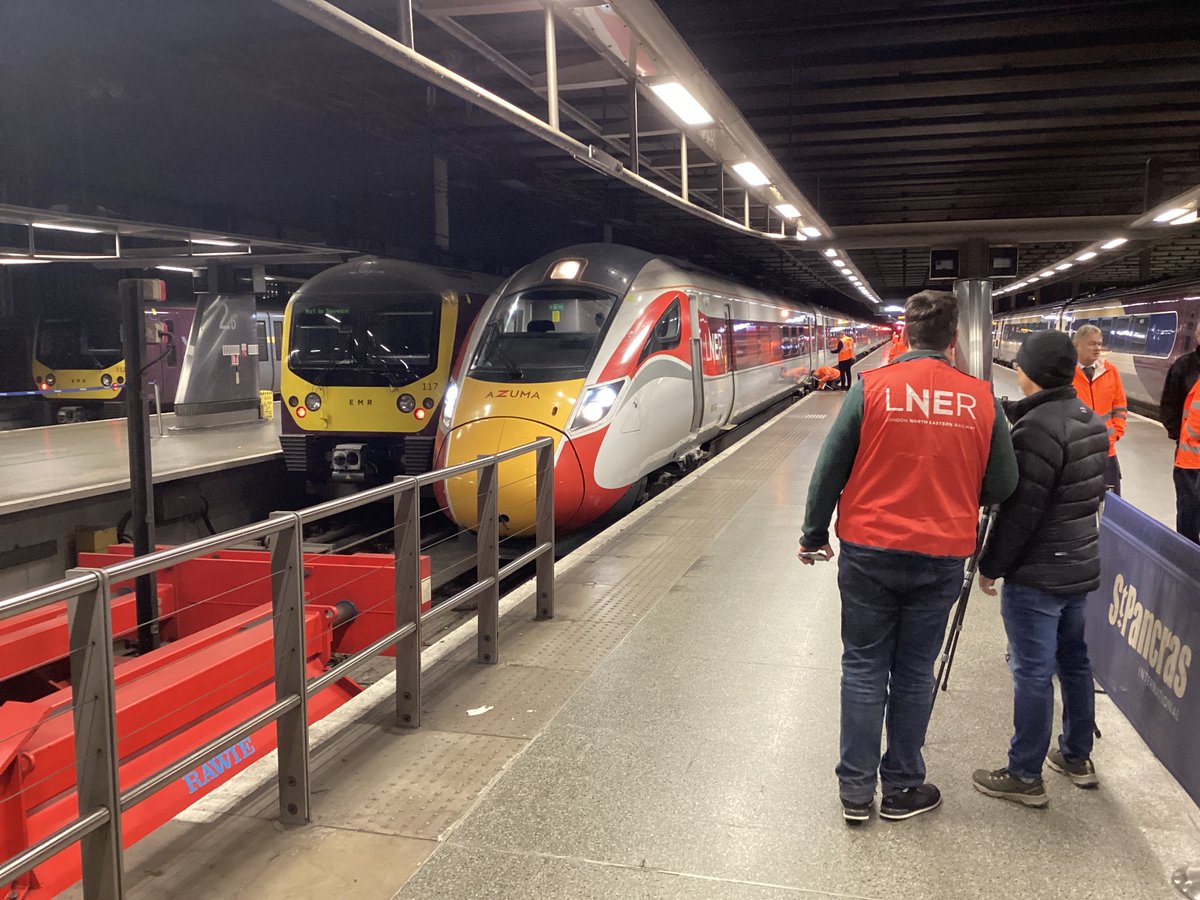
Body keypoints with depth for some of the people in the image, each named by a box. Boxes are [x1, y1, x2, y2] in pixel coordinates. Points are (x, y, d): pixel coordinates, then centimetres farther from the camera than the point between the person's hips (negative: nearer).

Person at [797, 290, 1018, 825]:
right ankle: (902, 789, 26)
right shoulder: (981, 400, -6)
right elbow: (1002, 486, 2)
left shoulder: (872, 388, -10)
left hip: (869, 552, -1)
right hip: (942, 558, 1)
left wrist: (814, 534, 7)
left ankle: (856, 792, 18)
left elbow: (829, 470, -6)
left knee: (864, 669, 11)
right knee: (914, 673, 14)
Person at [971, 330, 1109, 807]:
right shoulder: (1091, 420, 7)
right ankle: (1077, 757, 34)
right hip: (1080, 565, 9)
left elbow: (1020, 509, -21)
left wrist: (990, 565, -11)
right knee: (1074, 663, 19)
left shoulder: (1038, 427, -21)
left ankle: (1025, 776, 10)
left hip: (1036, 575, -9)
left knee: (1033, 674, 0)